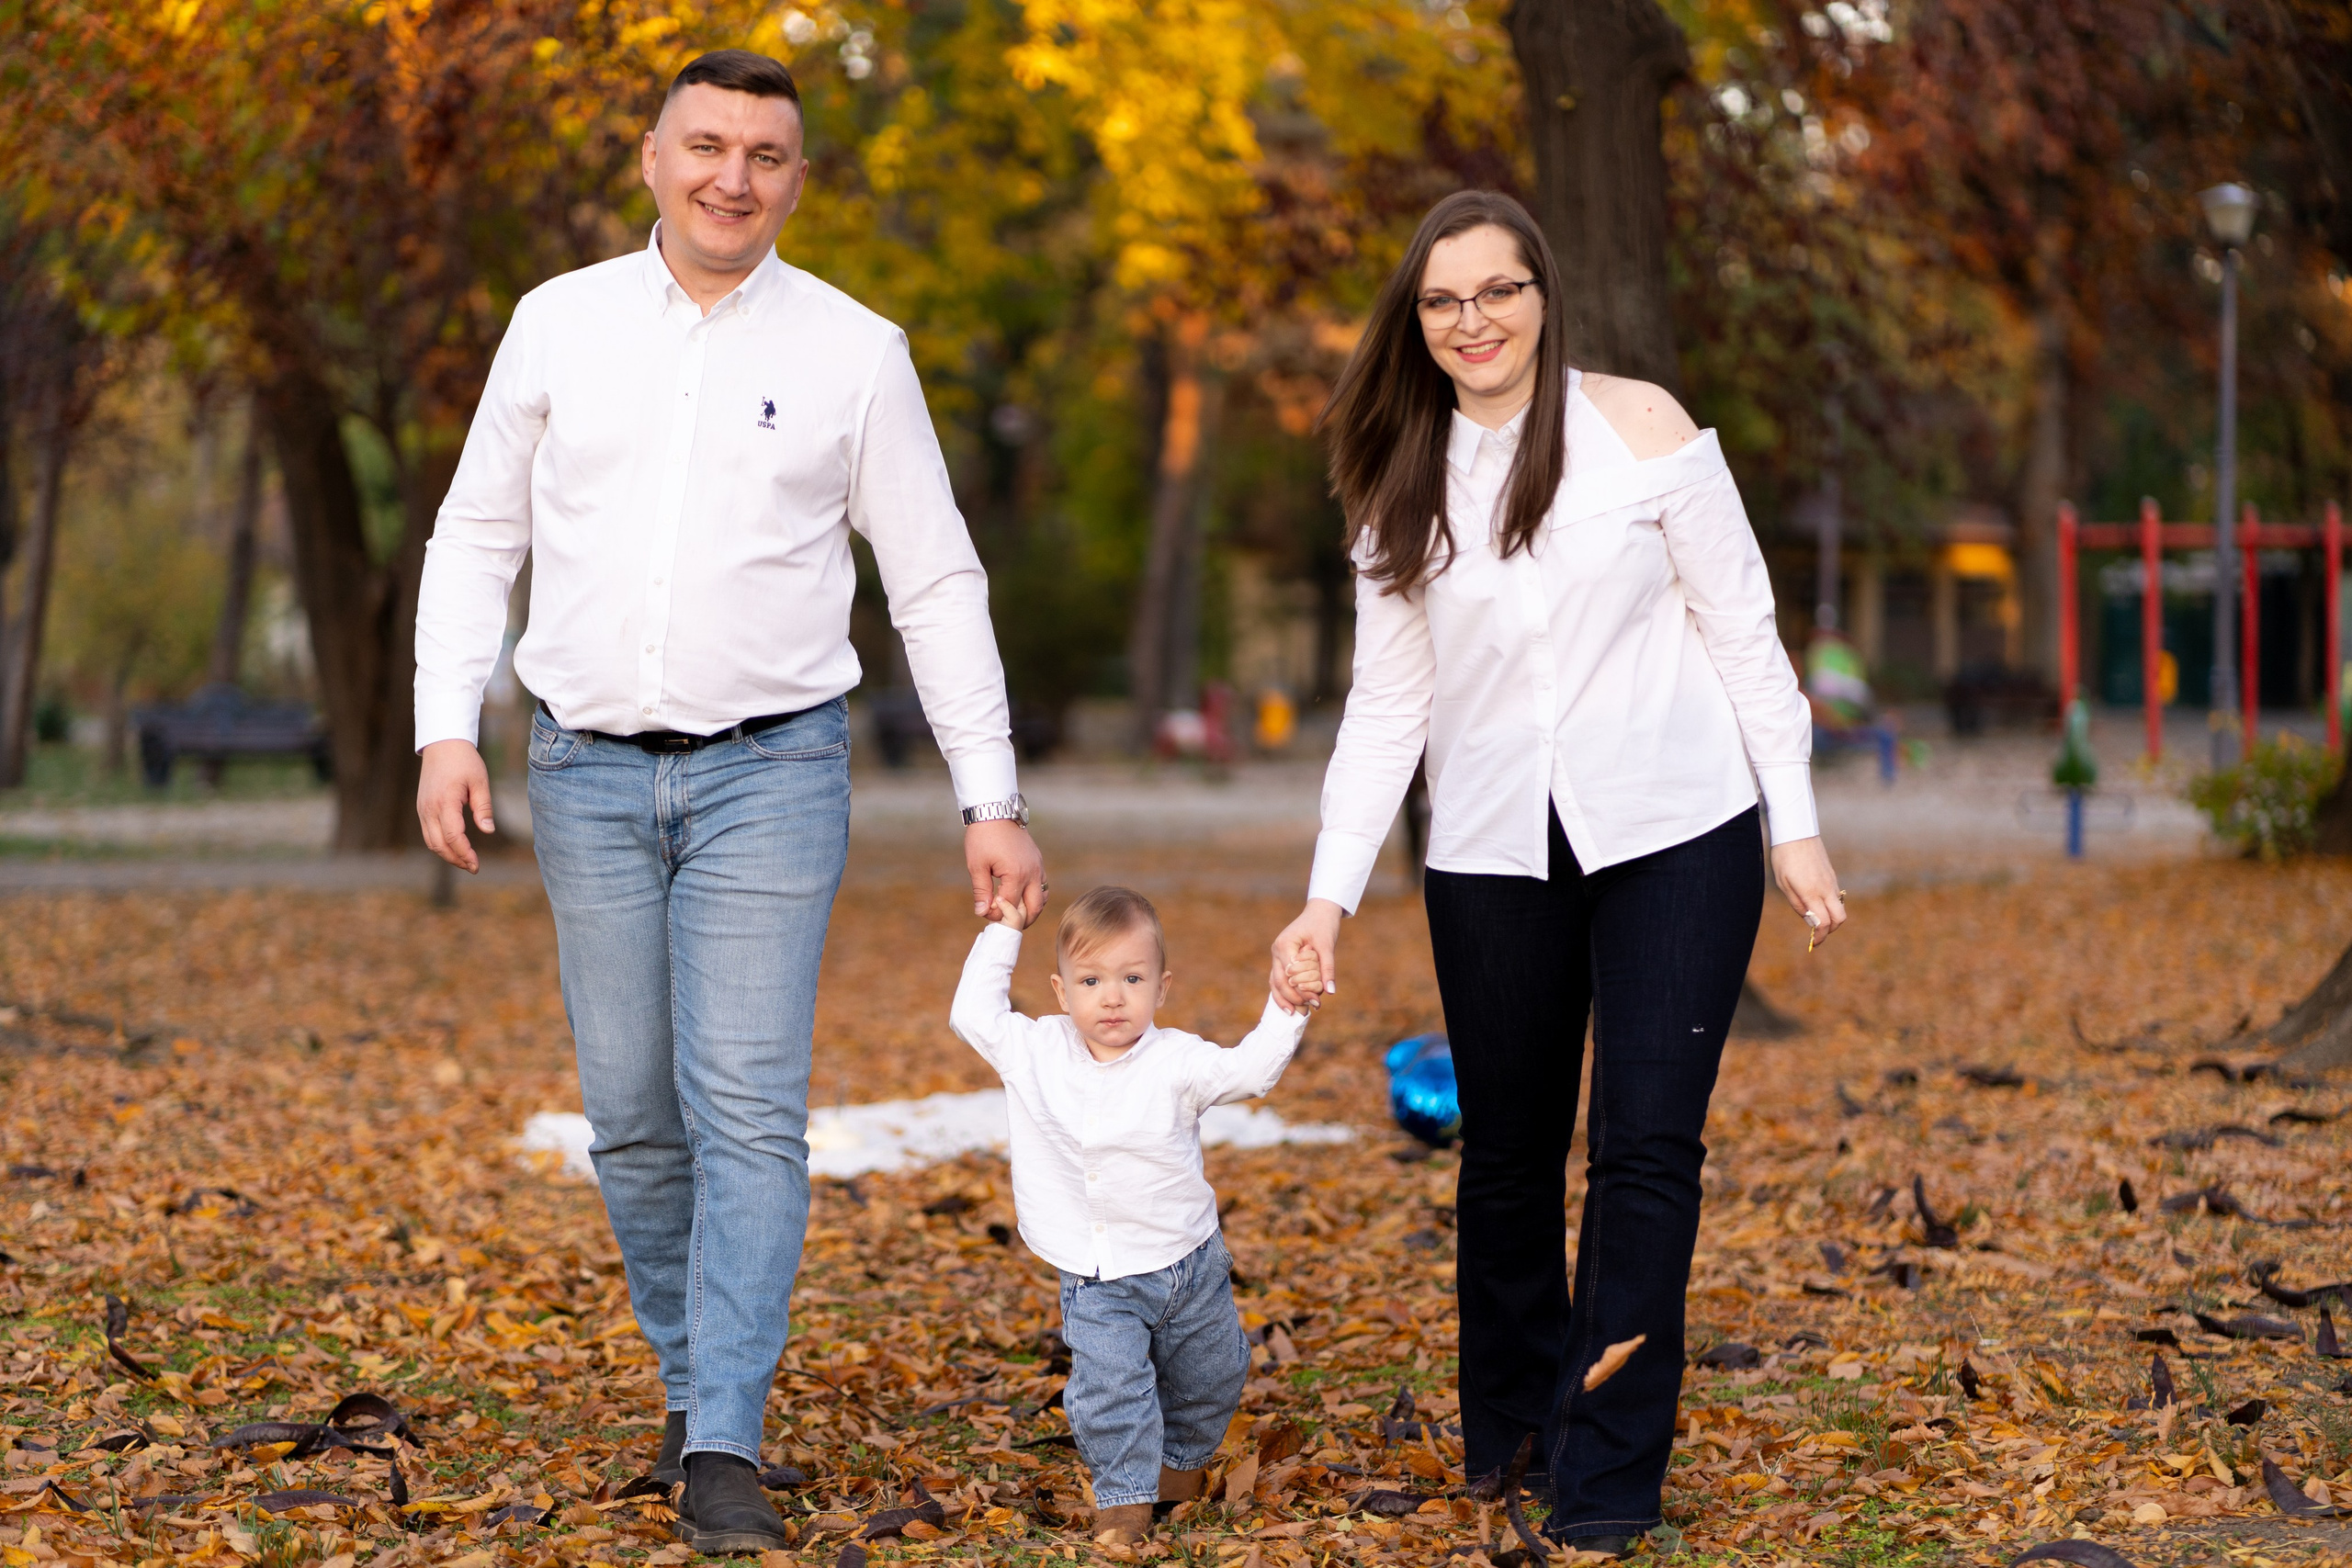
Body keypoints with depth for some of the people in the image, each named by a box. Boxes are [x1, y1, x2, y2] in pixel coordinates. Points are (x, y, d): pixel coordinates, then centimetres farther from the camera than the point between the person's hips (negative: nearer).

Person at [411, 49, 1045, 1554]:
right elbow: (479, 535, 11)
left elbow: (938, 586, 6)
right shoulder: (561, 322, 6)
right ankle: (694, 1380, 23)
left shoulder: (856, 352, 2)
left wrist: (994, 799, 2)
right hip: (590, 769, 2)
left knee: (749, 1109, -11)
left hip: (771, 768, -2)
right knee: (633, 1116, 6)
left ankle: (725, 1447, -10)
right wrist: (448, 724, -2)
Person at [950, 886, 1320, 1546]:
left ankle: (1181, 1461, 44)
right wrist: (1002, 935, 2)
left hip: (1186, 1262, 1)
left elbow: (1250, 1069, -10)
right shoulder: (1034, 1052, -5)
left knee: (1206, 1378, 17)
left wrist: (1287, 1009, -23)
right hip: (1096, 1281, -1)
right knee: (1109, 1389, -15)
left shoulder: (1176, 1061, -10)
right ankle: (1125, 1499, 0)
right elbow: (972, 1014, 2)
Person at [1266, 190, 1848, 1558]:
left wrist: (1798, 827, -2)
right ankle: (1506, 1417, 28)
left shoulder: (1640, 428, -3)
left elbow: (1742, 630, 1)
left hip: (1676, 836, -3)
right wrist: (1331, 895, 0)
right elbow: (1388, 706, 7)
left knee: (1648, 1143, -8)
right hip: (1494, 855, 3)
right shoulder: (1401, 486, 5)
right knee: (1508, 1150, 8)